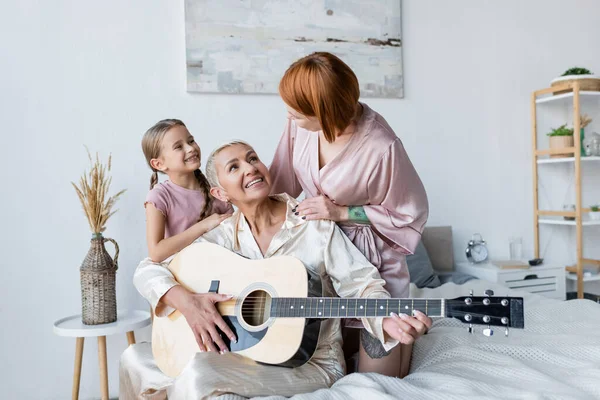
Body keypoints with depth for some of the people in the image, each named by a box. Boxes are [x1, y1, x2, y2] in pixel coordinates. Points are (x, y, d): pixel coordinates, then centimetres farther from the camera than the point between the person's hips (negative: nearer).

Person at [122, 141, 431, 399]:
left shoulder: (316, 225, -8)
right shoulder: (224, 237, 0)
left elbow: (360, 284, -11)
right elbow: (148, 269, 0)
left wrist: (388, 321, -32)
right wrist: (185, 301, -20)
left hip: (311, 363, -4)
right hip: (243, 353, 4)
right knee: (134, 360, -5)